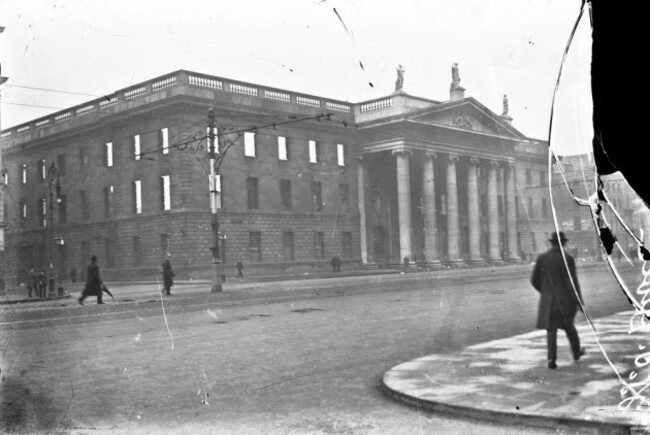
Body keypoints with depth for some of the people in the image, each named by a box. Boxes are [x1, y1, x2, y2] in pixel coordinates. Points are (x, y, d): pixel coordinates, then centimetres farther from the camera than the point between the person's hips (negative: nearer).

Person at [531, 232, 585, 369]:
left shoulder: (542, 258, -1)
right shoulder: (568, 259, -8)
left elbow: (535, 280, 3)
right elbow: (573, 282, -11)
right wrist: (579, 301, -5)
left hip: (548, 301, 1)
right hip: (566, 300, -1)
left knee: (551, 330, 2)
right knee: (568, 325, 20)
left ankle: (552, 359, -11)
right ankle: (576, 352, 39)